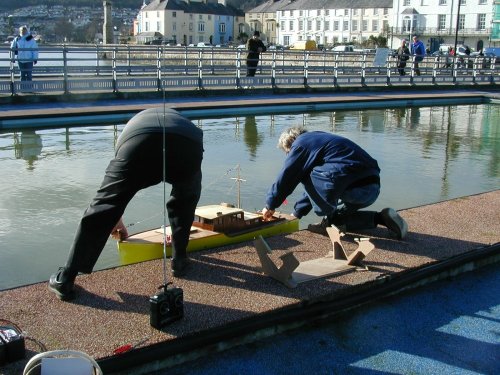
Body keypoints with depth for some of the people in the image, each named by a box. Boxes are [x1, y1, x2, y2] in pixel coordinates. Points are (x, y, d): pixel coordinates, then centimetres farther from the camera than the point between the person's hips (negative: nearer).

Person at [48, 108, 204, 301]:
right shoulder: (182, 121, 47)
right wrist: (177, 230, 63)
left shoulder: (135, 122, 47)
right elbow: (195, 186, 51)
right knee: (185, 200, 31)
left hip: (139, 142, 0)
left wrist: (116, 219, 69)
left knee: (103, 206, 9)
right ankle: (179, 260, 34)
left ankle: (65, 279, 11)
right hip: (187, 144, 1)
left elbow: (116, 182, 54)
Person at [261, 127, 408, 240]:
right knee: (338, 215, 28)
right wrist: (297, 212, 38)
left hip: (355, 188, -9)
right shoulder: (317, 139, 29)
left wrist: (270, 206, 16)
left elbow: (285, 178, 3)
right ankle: (381, 218, 13)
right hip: (373, 188, 9)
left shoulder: (300, 144, 1)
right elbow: (316, 185, 34)